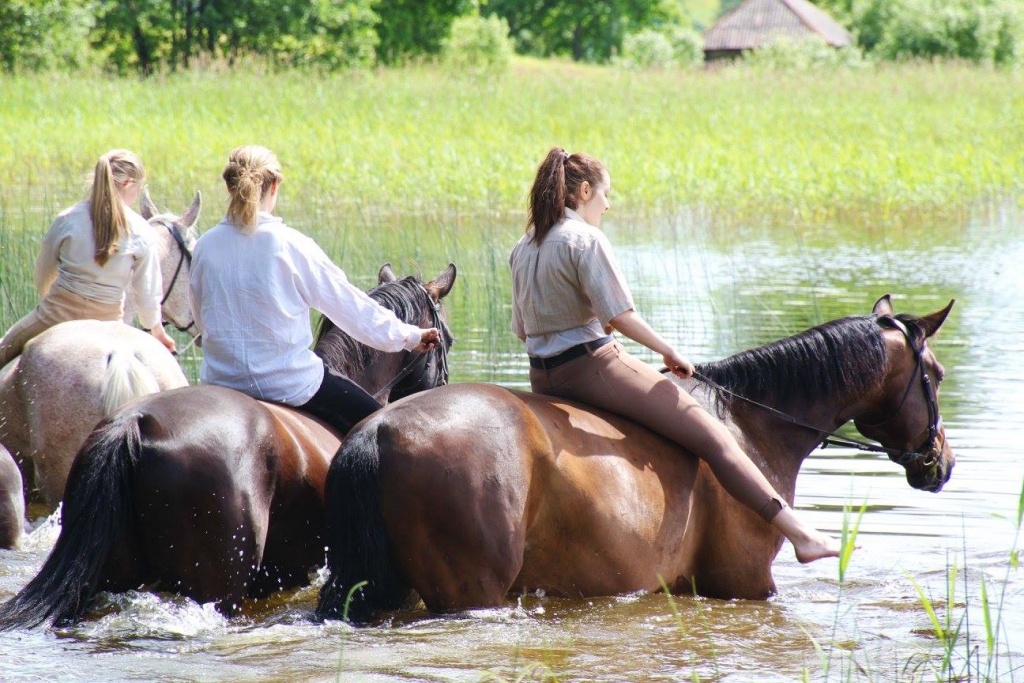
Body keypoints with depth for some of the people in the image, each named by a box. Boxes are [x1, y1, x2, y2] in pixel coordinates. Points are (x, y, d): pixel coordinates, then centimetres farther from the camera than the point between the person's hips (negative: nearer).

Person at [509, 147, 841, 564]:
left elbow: (522, 329, 15)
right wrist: (669, 353, -6)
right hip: (591, 365, -9)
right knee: (710, 436, -7)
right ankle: (801, 535, -11)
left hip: (542, 379, 9)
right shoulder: (586, 239, -12)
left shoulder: (523, 249, 12)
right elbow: (619, 315, -17)